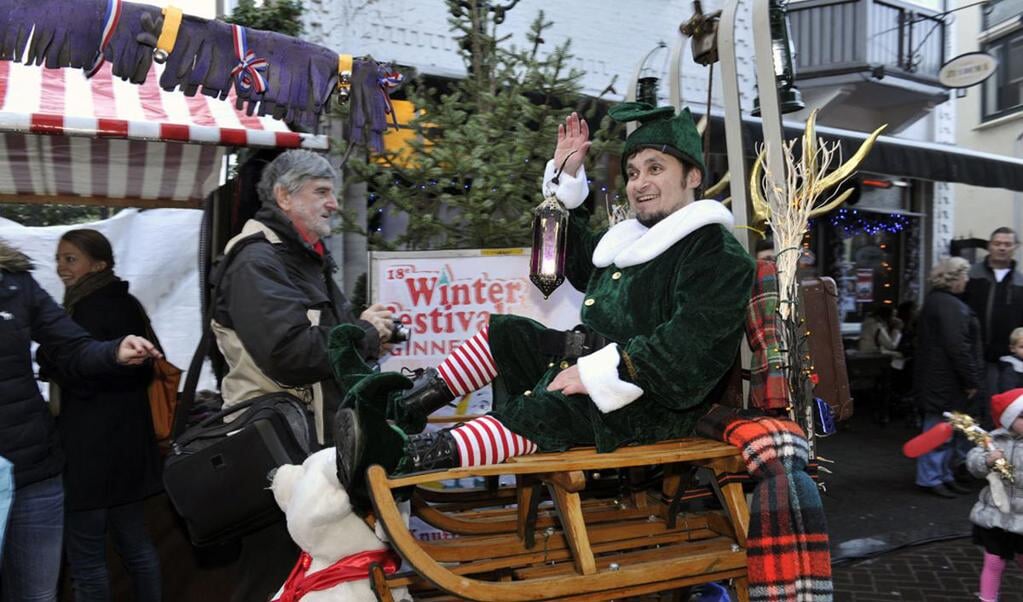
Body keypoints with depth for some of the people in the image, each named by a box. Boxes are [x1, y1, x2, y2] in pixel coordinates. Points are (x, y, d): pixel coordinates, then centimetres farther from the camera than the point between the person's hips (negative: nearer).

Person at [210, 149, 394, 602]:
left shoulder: (308, 259, 18)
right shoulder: (258, 262, -14)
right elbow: (291, 353, -29)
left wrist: (363, 329, 4)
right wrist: (364, 334, -14)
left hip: (315, 437, 10)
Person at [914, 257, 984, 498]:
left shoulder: (934, 300, 16)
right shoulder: (950, 305, -17)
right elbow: (957, 347, -22)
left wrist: (970, 378, 21)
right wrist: (971, 379, -13)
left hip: (934, 378, 11)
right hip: (944, 380, -11)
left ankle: (944, 476, 24)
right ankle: (931, 478, 6)